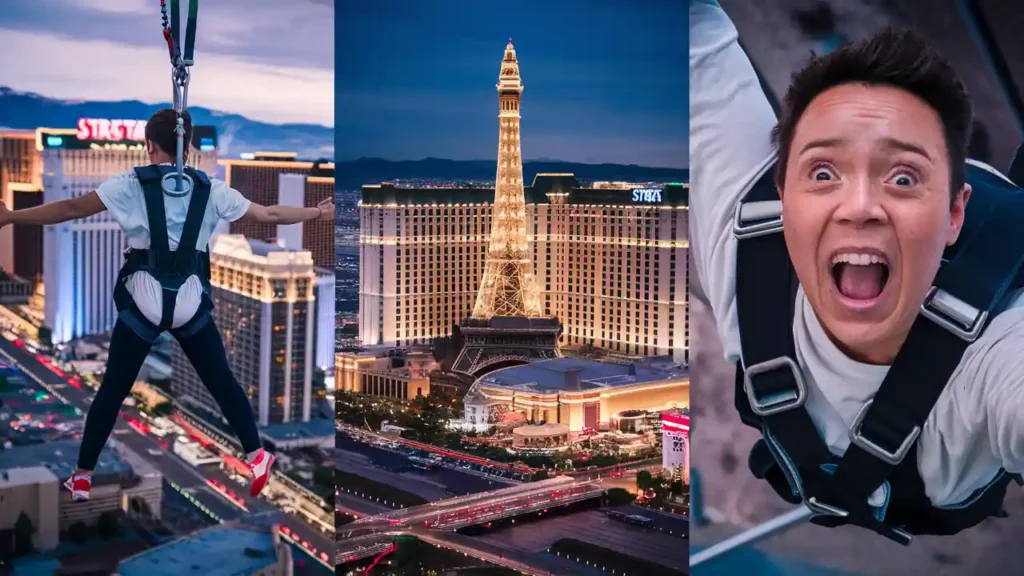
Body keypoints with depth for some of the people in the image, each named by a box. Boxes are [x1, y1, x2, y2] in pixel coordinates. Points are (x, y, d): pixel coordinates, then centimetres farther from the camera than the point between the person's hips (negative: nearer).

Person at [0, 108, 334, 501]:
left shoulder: (130, 184, 1)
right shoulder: (210, 189, 6)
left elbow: (71, 209, -3)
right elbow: (269, 215, 11)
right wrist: (319, 213, 25)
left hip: (143, 300, -1)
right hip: (190, 301, 1)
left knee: (113, 389, 10)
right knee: (221, 381, 12)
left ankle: (82, 477, 17)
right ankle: (257, 458, 13)